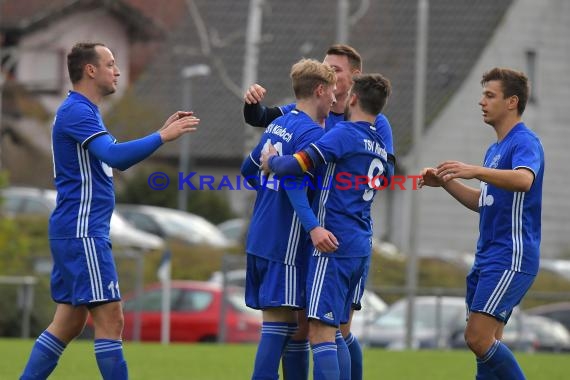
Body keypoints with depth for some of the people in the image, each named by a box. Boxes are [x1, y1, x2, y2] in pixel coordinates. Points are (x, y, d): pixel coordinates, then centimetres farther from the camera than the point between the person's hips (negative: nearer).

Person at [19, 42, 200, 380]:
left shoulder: (83, 111, 19)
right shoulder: (76, 111, -13)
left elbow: (118, 158, 25)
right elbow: (114, 155, -27)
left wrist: (163, 131, 16)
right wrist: (162, 137, -22)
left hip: (76, 233, 11)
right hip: (82, 233, -11)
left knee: (70, 322, 11)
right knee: (110, 318, -10)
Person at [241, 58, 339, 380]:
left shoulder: (278, 125, 14)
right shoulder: (311, 132, -12)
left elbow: (249, 169, 26)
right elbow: (293, 181, -26)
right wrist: (312, 227, -36)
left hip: (259, 238, 9)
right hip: (285, 244, -9)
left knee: (279, 322, 12)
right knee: (279, 322, -9)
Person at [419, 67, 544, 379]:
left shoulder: (525, 142, -12)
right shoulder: (495, 149, 18)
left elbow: (524, 179, -34)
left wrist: (475, 171, -46)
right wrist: (445, 182, 15)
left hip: (511, 259, -10)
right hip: (487, 258, 10)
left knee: (478, 338, -16)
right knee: (486, 343, 8)